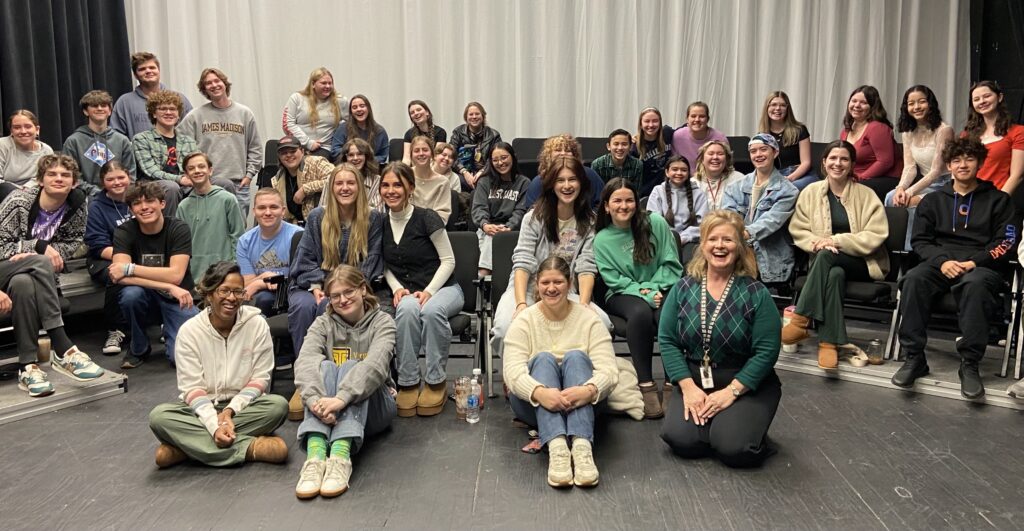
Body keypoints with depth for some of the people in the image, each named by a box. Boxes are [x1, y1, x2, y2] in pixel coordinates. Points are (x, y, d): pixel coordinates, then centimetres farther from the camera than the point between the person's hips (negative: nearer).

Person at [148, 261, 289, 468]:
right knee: (158, 416, -27)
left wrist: (230, 410, -18)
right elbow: (192, 387, -11)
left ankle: (185, 447, -25)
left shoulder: (257, 324, -8)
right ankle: (250, 448, -31)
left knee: (278, 405, -30)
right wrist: (215, 426, -26)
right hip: (202, 406, 0)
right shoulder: (190, 330, -8)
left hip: (243, 404, 0)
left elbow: (260, 378, -5)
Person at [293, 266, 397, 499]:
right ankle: (315, 454, -48)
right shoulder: (323, 324, 4)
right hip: (330, 411, 2)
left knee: (350, 367, -28)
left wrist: (342, 398, -42)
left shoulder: (382, 322, -3)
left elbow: (375, 364, -24)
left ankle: (341, 455, -50)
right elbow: (305, 362, -17)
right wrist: (316, 400, -38)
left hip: (373, 408, -2)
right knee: (325, 367, -25)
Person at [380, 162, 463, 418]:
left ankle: (436, 382, -21)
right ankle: (407, 383, -26)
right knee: (407, 310, -35)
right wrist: (397, 288, -6)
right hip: (407, 292, 2)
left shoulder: (427, 219, -8)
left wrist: (429, 291, -17)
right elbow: (385, 265, 13)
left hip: (442, 288, -2)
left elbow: (448, 261, -6)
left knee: (431, 311, -37)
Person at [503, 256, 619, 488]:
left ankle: (582, 445, -46)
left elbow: (609, 371, -15)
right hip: (534, 404, 0)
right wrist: (540, 392, -40)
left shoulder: (589, 320, -3)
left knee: (576, 357, -27)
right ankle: (555, 446, -49)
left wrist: (589, 390, -38)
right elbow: (512, 371, -18)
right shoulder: (524, 321, -4)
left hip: (579, 402, 0)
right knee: (544, 359, -28)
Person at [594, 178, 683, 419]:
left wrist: (653, 289, -13)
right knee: (640, 313, -36)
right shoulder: (602, 240, 0)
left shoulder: (655, 223, 0)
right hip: (624, 295, -1)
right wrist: (645, 295, -16)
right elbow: (616, 281, -3)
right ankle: (646, 386, -32)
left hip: (658, 289, 1)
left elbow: (671, 264, 1)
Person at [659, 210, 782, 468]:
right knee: (680, 439, -22)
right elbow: (667, 340, -2)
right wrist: (688, 387, -13)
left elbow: (766, 351, -12)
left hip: (747, 385, -2)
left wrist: (730, 392, -17)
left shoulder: (756, 294, -8)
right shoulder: (683, 288, 0)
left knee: (732, 448, -24)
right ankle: (711, 421, 11)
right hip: (694, 381, 2)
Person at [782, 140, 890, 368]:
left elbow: (875, 236, -7)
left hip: (863, 263, -2)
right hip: (827, 262, 2)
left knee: (826, 256, -33)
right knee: (835, 274, -35)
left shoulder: (866, 195, 0)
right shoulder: (811, 192, 8)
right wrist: (816, 243, -15)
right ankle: (829, 342, -37)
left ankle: (799, 320, -35)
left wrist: (836, 241, -19)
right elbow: (798, 230, 7)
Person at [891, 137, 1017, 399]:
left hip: (982, 266, -2)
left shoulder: (998, 200, 14)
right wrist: (942, 261, -10)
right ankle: (914, 357, -28)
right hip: (941, 263, 2)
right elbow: (920, 240, 10)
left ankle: (970, 365, -32)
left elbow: (1006, 242, 3)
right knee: (914, 278, -33)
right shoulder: (933, 200, 20)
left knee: (975, 283, -39)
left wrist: (974, 262, -14)